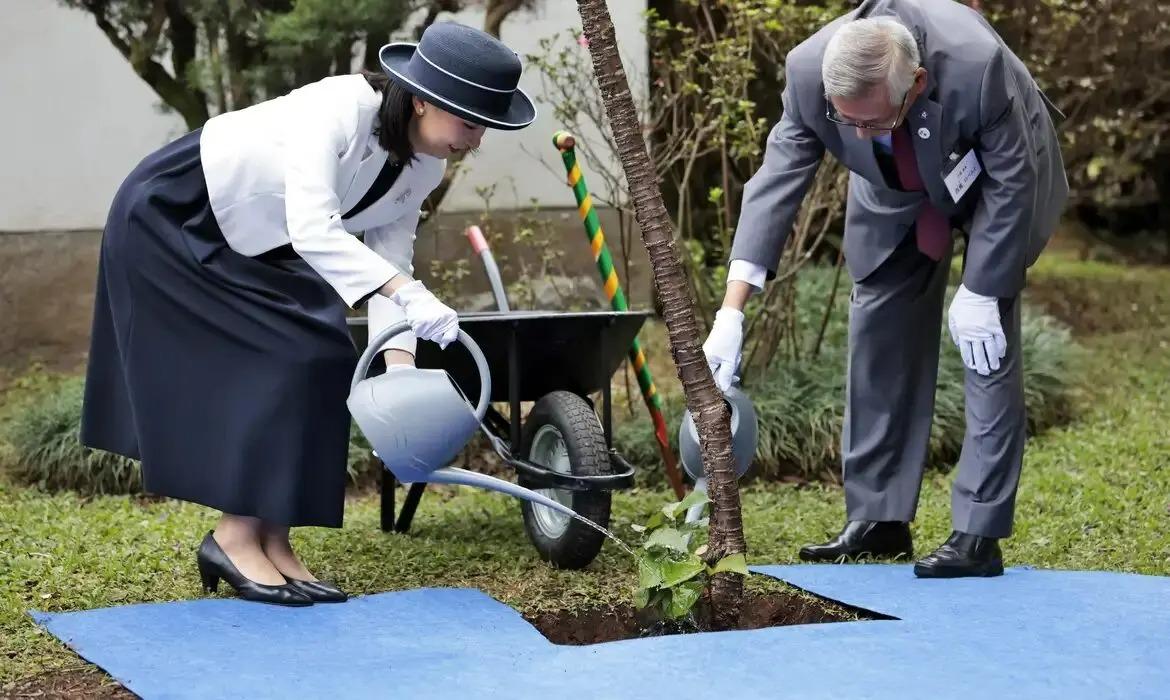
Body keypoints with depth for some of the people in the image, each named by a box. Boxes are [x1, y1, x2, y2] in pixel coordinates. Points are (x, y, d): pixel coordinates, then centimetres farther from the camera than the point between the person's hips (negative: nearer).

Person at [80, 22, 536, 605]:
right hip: (171, 216, -8)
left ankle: (271, 543, 2)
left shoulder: (424, 168, -8)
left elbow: (390, 257, -5)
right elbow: (312, 230, -43)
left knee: (317, 361, -3)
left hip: (256, 243, 8)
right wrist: (410, 294, -51)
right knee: (274, 361, -15)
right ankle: (234, 537, -6)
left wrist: (399, 364, -19)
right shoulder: (338, 109, -33)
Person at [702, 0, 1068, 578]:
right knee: (878, 339, 1)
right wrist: (731, 312, -30)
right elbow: (777, 181, -25)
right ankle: (877, 519, 11)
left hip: (997, 180, -4)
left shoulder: (977, 64, -42)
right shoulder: (809, 71, -33)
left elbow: (1012, 183, -27)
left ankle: (979, 535, -9)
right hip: (895, 195, 4)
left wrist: (979, 292, -22)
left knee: (987, 341, -13)